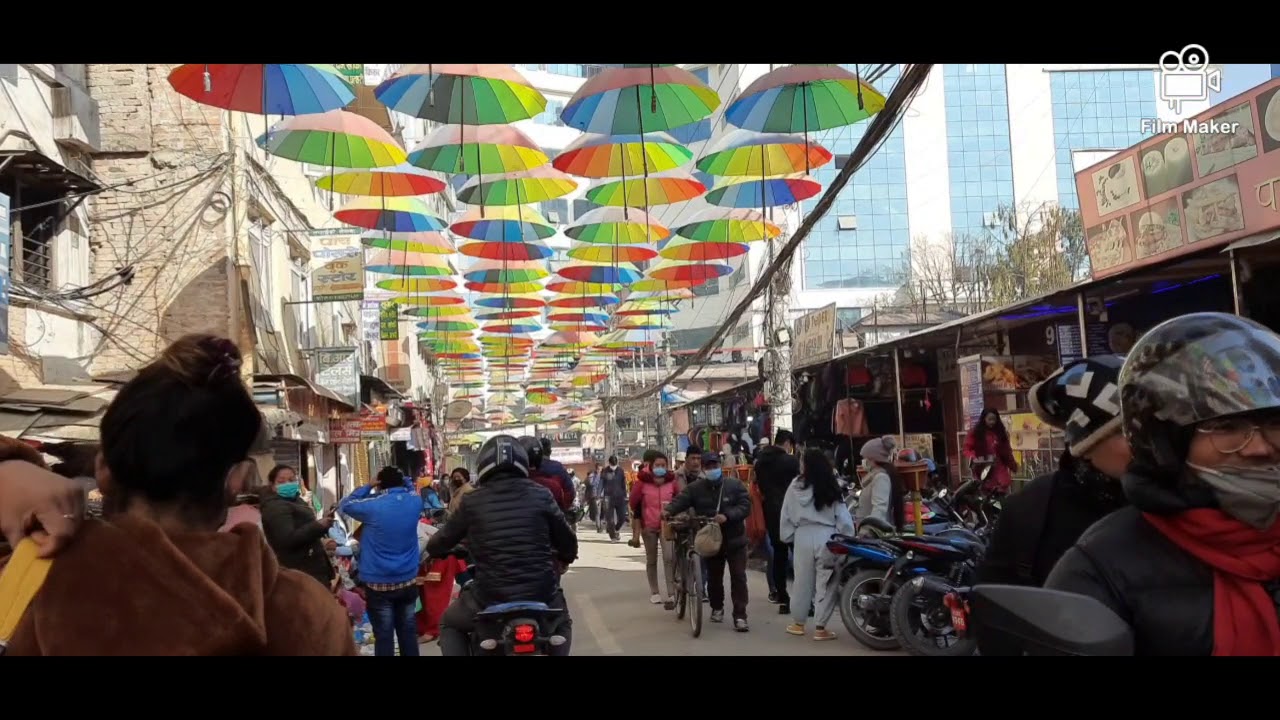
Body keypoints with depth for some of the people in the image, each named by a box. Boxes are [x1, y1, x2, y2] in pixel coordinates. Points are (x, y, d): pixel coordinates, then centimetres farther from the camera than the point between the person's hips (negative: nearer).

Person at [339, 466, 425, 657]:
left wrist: (368, 487, 4)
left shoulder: (373, 506, -15)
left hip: (379, 583, -4)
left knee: (383, 636, 4)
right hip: (408, 580, 4)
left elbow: (344, 505, 3)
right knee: (408, 632, 13)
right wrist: (400, 480, 13)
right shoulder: (414, 501, -3)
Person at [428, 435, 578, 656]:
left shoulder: (473, 502, -3)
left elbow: (443, 541, 10)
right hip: (541, 593, 1)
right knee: (562, 625, 34)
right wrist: (565, 559, 32)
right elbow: (567, 539, 8)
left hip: (490, 597, -1)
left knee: (450, 623, 28)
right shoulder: (541, 495, -2)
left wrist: (433, 549, 35)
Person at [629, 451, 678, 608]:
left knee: (669, 558, -15)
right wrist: (639, 525, 3)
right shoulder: (642, 482, -4)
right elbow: (634, 504, 3)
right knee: (651, 560, 12)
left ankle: (671, 594, -14)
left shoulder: (672, 482, -1)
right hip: (649, 527, 0)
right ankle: (654, 592, 25)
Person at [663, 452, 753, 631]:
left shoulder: (735, 485, -6)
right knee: (714, 577, 14)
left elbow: (745, 506, -13)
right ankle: (717, 608, 34)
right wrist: (668, 511, -36)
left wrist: (727, 515, -28)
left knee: (738, 577, -4)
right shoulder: (695, 488, -3)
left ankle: (740, 616, -1)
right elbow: (680, 500, -15)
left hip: (735, 539, -1)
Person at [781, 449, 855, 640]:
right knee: (826, 582, 5)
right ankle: (820, 627, 6)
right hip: (826, 537, -2)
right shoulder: (831, 488, -3)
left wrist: (788, 535, 15)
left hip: (803, 536, 2)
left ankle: (798, 623, 25)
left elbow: (787, 514, 4)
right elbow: (843, 518, -2)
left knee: (802, 580, 14)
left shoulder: (796, 486, -2)